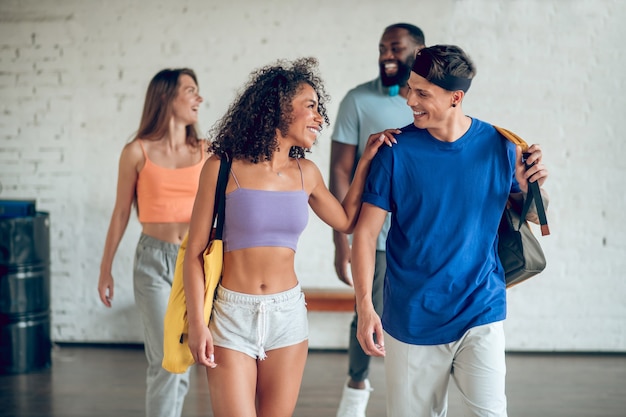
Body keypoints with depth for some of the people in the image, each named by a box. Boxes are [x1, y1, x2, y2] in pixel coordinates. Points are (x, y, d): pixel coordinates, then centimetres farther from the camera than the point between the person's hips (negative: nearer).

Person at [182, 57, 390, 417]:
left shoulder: (305, 173, 4)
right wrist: (197, 324, -10)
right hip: (232, 314, -4)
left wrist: (366, 161, 12)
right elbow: (195, 252, -5)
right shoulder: (224, 168, -8)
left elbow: (347, 221, 20)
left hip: (288, 315, 4)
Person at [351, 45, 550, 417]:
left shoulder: (498, 146, -3)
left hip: (481, 316, 0)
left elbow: (533, 216, 10)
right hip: (411, 321, 0)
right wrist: (365, 306, -15)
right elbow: (366, 232, -6)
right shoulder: (397, 151, -7)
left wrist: (532, 186, -12)